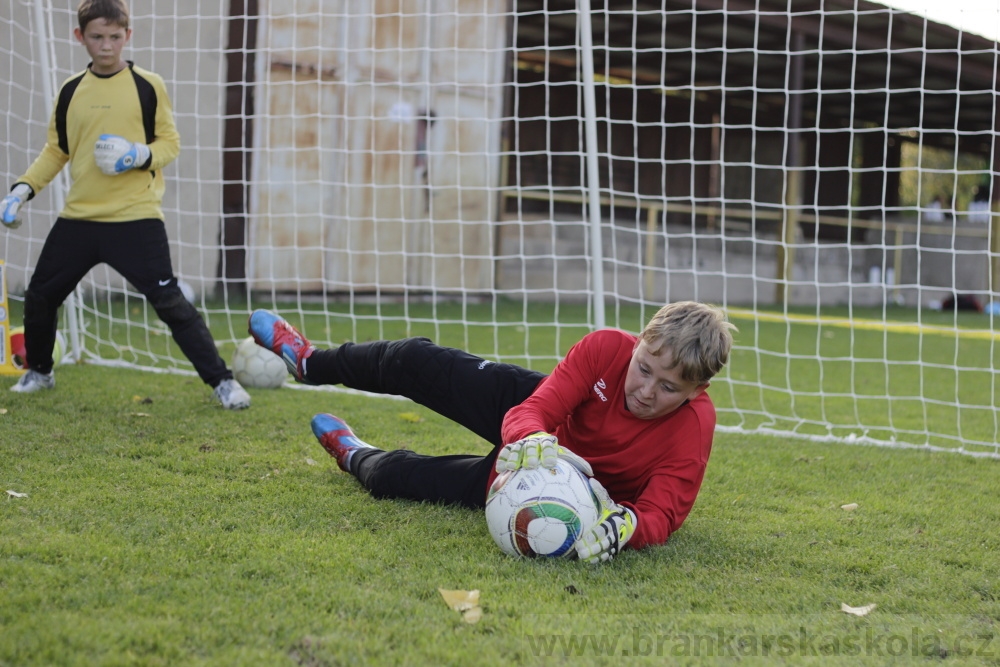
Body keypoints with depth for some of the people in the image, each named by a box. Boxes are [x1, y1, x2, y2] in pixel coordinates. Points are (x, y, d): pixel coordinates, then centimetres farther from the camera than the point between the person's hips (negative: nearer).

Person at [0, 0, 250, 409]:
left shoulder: (148, 86, -2)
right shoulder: (71, 90, 8)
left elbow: (170, 143, 1)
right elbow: (55, 151, 15)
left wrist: (140, 155, -18)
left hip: (136, 218, -4)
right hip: (78, 218, 4)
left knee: (168, 301, -11)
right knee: (39, 295, 10)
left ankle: (222, 382, -5)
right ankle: (38, 372, 35)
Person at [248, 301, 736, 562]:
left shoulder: (692, 430, -36)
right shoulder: (608, 348, -30)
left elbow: (661, 515, -40)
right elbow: (533, 410, -31)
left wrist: (622, 527, -62)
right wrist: (533, 442, -55)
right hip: (533, 415, 2)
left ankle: (354, 455, 43)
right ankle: (311, 364, 42)